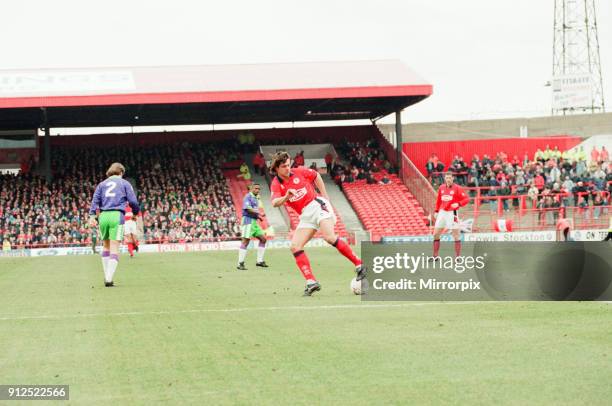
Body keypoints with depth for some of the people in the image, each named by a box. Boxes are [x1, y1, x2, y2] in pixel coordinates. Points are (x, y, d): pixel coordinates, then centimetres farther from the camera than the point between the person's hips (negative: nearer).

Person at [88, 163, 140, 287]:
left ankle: (106, 277, 17)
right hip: (117, 216, -3)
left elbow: (95, 200, 6)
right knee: (114, 248, -6)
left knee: (106, 246, 18)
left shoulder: (102, 184, 19)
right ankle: (109, 279, -16)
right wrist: (136, 213, 22)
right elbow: (133, 201, 4)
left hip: (103, 216, 3)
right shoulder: (125, 183, 11)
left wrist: (92, 216, -2)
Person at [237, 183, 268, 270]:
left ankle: (259, 261, 13)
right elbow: (248, 208, -20)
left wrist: (259, 216, 8)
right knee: (245, 241, -14)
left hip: (254, 221, 10)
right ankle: (240, 264, -14)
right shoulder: (248, 196, -8)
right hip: (248, 220, -10)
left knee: (263, 239, 9)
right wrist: (259, 213, -19)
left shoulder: (256, 198, 20)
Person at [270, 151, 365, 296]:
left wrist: (325, 196, 13)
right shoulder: (276, 184, -3)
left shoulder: (299, 172, -3)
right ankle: (311, 282, -11)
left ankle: (359, 265, -18)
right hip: (305, 216, 3)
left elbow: (316, 176, 17)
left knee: (329, 237, -25)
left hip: (317, 205, -3)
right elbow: (275, 203, -23)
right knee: (295, 246, -11)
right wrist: (286, 197, -43)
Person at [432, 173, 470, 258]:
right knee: (436, 234, 5)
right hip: (442, 212, 5)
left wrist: (458, 204, -24)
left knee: (456, 235, -4)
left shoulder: (457, 188, -7)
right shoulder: (441, 188, 9)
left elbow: (466, 199, -9)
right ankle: (435, 256, 14)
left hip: (452, 213, -5)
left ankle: (458, 257, 1)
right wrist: (436, 211, 14)